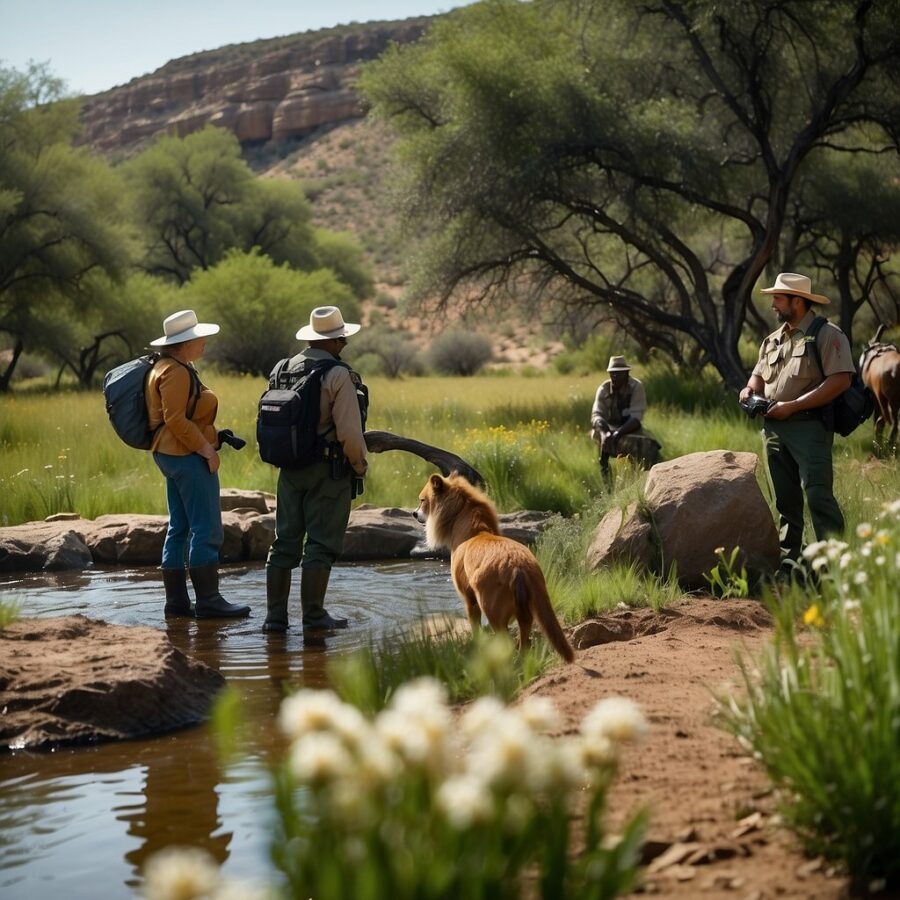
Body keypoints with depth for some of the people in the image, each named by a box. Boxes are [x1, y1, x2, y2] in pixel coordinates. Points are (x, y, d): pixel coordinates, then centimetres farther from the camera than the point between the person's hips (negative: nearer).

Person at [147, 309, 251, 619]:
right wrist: (206, 448, -19)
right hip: (188, 456, -11)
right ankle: (208, 601, -5)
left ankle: (176, 600, 15)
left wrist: (213, 438, 18)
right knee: (207, 530, -8)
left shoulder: (170, 368, 17)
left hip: (172, 455, 11)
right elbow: (175, 419, -23)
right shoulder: (176, 372, -16)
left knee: (179, 529, 12)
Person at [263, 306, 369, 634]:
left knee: (285, 541, 9)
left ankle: (275, 614, 11)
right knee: (321, 544, 0)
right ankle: (313, 615, 2)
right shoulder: (338, 375, -15)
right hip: (328, 471, -6)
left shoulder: (284, 370, 7)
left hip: (290, 468, 6)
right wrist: (360, 466, -3)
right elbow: (349, 431, -18)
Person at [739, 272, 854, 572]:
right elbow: (759, 374, 27)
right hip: (774, 427, 8)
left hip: (808, 426, -7)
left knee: (818, 494, -15)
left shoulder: (827, 335, -7)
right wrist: (749, 390, 1)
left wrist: (792, 406, -18)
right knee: (786, 499, 11)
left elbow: (840, 381, -16)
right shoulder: (773, 340, 17)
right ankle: (788, 559, 16)